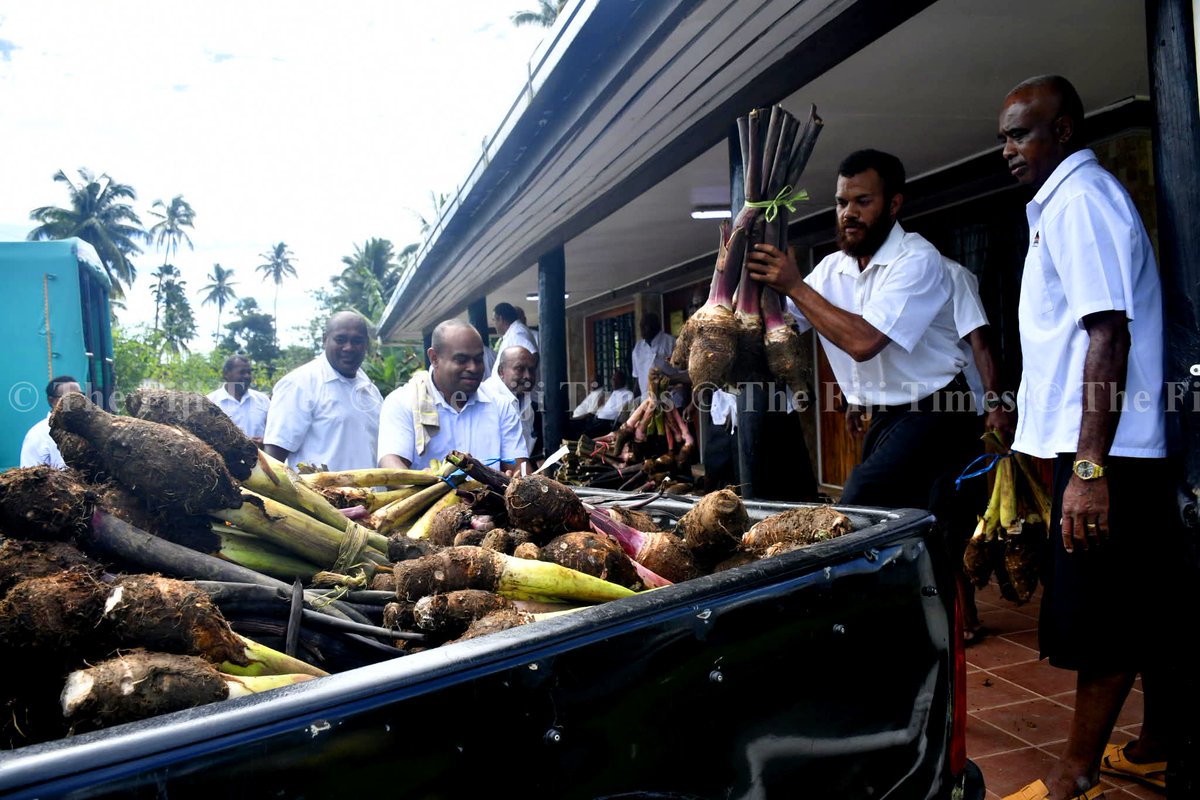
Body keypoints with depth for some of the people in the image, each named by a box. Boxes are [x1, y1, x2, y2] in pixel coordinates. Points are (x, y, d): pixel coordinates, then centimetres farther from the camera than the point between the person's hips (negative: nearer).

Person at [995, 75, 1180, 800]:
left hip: (1105, 449, -10)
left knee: (1099, 617, -2)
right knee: (1147, 607, 17)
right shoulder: (1071, 197, 20)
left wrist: (1089, 467, -25)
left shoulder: (1079, 196, -11)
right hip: (1125, 446, 10)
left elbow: (1109, 334, -21)